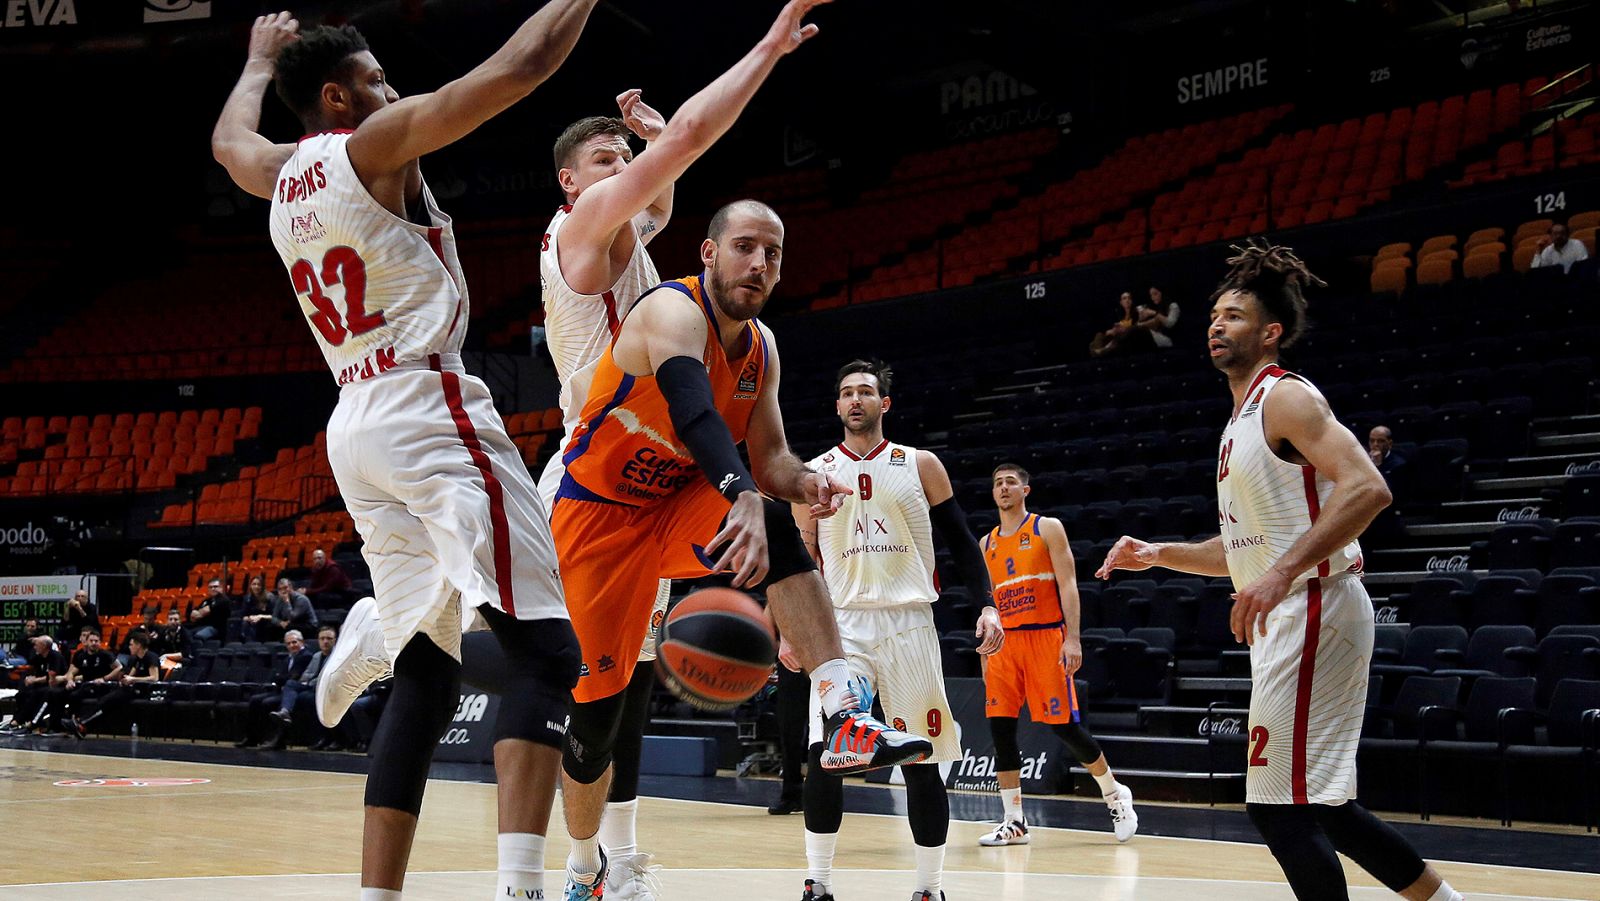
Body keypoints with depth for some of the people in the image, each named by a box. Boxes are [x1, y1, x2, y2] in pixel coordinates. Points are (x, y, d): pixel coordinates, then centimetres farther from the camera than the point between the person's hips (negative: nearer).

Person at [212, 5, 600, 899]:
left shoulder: (281, 175, 20)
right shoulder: (375, 143, 0)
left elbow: (230, 140, 46)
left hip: (355, 426, 9)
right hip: (431, 409, -8)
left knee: (427, 676, 9)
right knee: (545, 651, -15)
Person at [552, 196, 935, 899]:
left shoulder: (761, 347, 1)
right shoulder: (674, 312, -23)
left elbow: (768, 456, 4)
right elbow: (693, 411, -42)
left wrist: (803, 482, -21)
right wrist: (743, 497, -60)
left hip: (677, 508, 5)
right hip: (597, 515, -5)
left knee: (774, 528, -29)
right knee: (596, 707, -1)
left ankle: (846, 719, -39)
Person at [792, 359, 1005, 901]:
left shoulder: (920, 465, 6)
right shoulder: (814, 474, 9)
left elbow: (961, 542, 6)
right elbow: (803, 560, 13)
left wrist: (986, 605, -6)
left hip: (908, 625, 0)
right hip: (841, 623, 0)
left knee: (922, 763, 2)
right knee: (823, 754, -14)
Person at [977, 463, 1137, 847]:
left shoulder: (1048, 528, 1)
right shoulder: (987, 544, 15)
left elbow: (1068, 585, -6)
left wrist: (1073, 639, -16)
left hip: (1046, 638, -5)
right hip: (1004, 642, 5)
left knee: (1064, 725, -6)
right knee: (1000, 728, -3)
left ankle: (1115, 795, 16)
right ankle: (1013, 822, 3)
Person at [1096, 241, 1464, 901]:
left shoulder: (1285, 397, -9)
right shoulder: (1242, 420, 20)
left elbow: (1367, 488, -24)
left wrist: (1283, 575, -30)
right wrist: (1157, 556, 15)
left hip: (1313, 609, -10)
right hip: (1287, 621, 10)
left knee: (1280, 806, -10)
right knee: (1319, 806, 15)